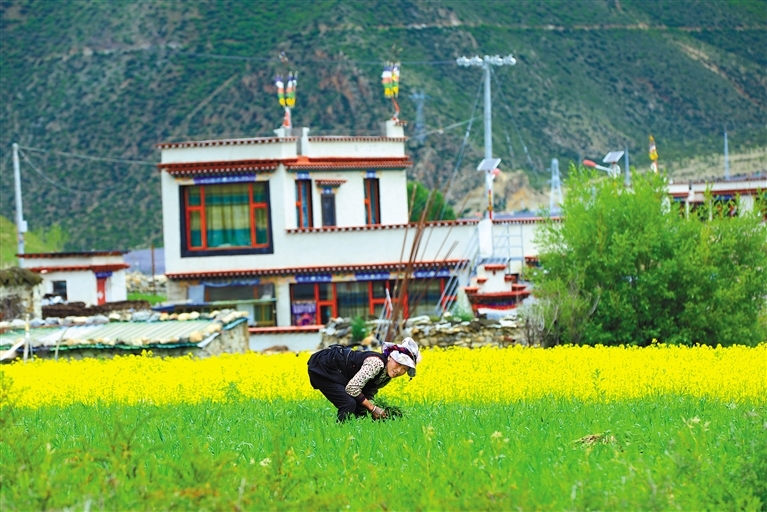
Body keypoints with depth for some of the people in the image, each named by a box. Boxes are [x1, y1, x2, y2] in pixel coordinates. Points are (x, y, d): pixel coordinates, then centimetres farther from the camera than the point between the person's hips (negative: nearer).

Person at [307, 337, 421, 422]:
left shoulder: (387, 377, 0)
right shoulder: (376, 363, -28)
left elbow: (369, 394, 8)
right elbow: (352, 388, -30)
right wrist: (372, 408, -23)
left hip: (339, 374, 9)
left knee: (361, 406, 1)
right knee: (349, 404, -21)